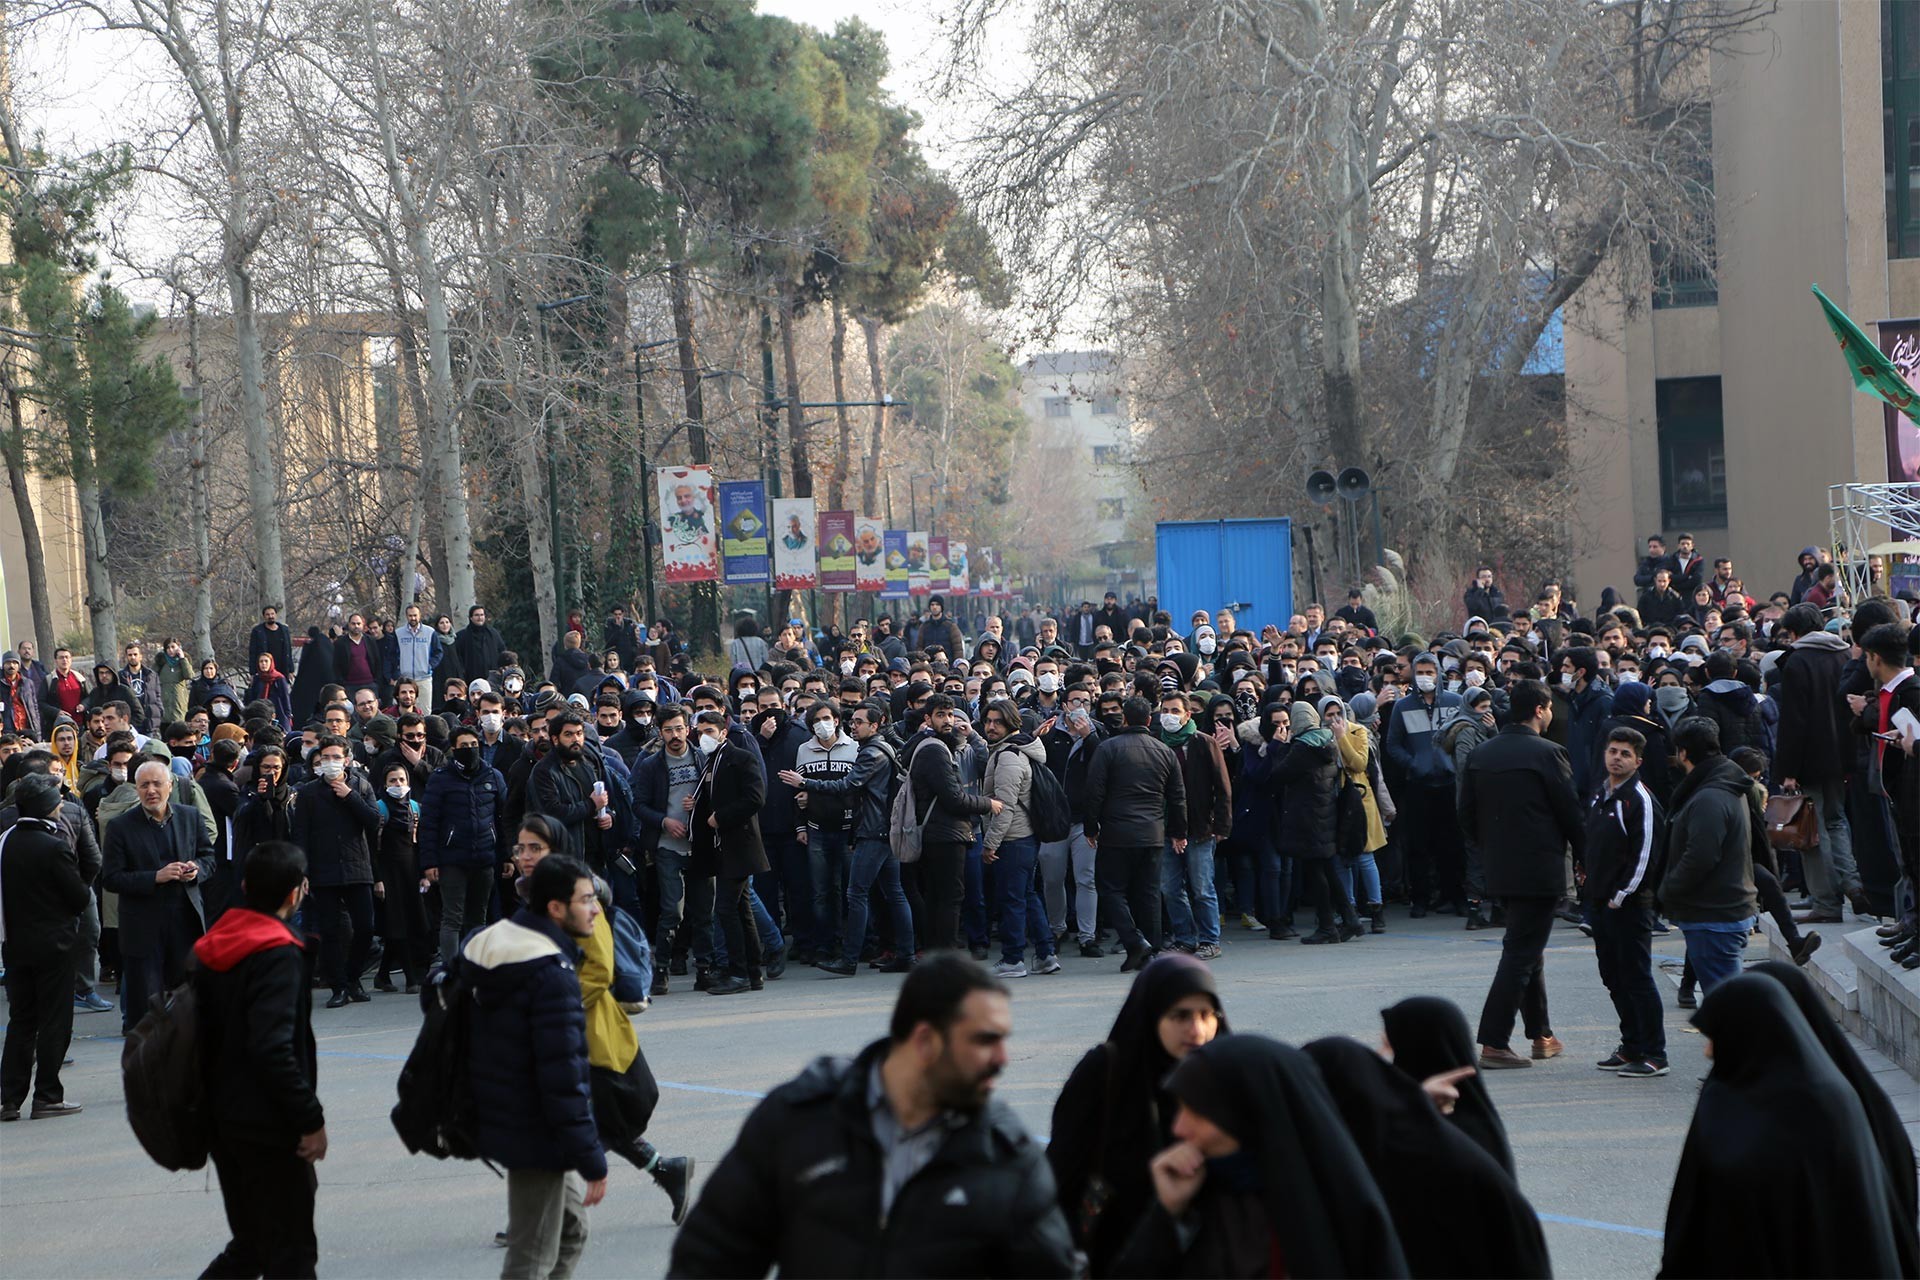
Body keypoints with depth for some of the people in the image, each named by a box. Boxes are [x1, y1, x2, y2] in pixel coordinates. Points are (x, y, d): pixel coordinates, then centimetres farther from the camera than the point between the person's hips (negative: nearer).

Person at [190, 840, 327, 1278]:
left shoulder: (211, 949, 8)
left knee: (249, 1244, 19)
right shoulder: (279, 955, -18)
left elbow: (202, 1032, 12)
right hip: (269, 1126, -8)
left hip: (221, 1120, 8)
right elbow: (273, 1049, -26)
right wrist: (310, 1119, -20)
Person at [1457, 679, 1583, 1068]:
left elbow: (1467, 815, 8)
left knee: (1527, 949, 19)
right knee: (1522, 953, -4)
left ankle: (1541, 1036, 25)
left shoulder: (1481, 753, 6)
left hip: (1499, 870, 7)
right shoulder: (1546, 753, -13)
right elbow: (1570, 812, -10)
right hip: (1539, 869, -7)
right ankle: (1493, 1044, -8)